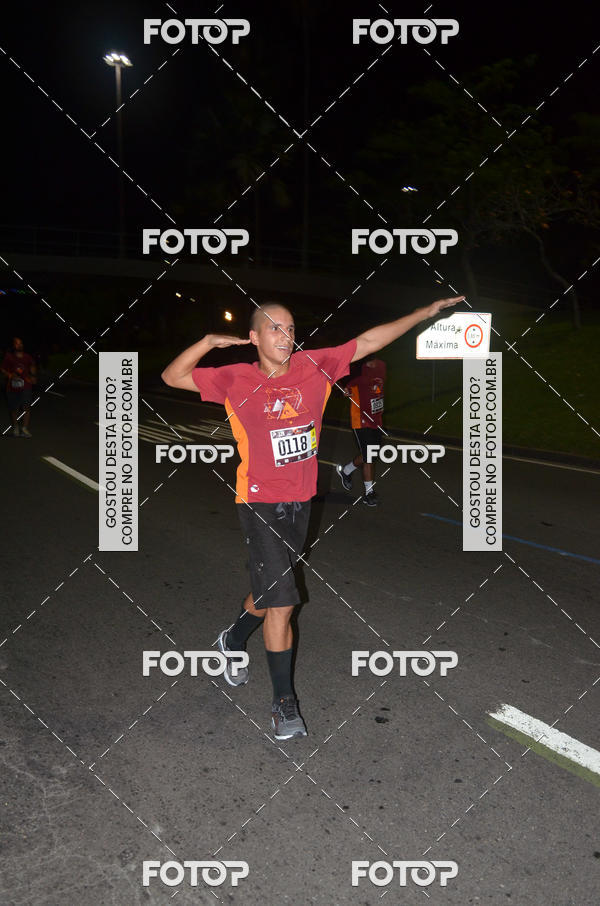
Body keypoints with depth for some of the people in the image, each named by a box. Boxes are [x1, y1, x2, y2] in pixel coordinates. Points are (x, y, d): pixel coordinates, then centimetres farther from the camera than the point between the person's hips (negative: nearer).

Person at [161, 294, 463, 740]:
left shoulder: (314, 366, 0)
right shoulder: (236, 379, -5)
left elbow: (368, 341, 2)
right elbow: (173, 377, -1)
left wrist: (425, 312, 0)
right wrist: (208, 343, -16)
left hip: (301, 502, 4)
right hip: (260, 504, -4)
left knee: (270, 591, 20)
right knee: (281, 601, -8)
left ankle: (233, 640, 50)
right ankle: (284, 701, 9)